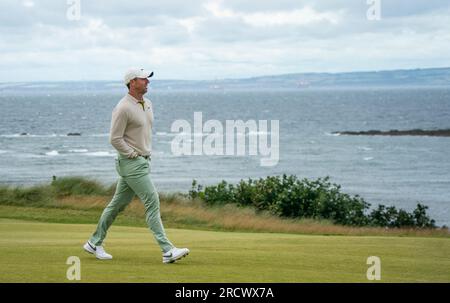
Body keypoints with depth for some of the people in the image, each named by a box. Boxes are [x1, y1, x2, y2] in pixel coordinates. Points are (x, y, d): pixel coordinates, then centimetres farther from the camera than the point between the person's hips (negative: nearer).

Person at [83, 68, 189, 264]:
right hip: (131, 163, -9)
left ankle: (95, 243, 25)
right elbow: (115, 139, -17)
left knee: (119, 203, 14)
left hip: (143, 160, 9)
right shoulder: (123, 108, -16)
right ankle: (167, 251, -14)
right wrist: (134, 154, -14)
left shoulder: (147, 104, 12)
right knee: (152, 201, -13)